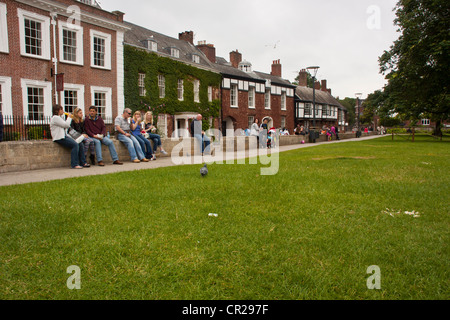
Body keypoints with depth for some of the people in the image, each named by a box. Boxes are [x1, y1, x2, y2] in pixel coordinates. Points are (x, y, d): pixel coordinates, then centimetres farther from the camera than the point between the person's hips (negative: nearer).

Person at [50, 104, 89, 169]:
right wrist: (69, 117, 1)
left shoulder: (59, 117, 23)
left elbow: (66, 127, 23)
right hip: (59, 138, -10)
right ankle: (74, 164, -26)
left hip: (64, 136, 10)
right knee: (75, 144, -27)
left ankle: (83, 162, -4)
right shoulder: (55, 118, -9)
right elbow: (66, 125, -15)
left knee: (80, 144, -5)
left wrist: (69, 118, 15)